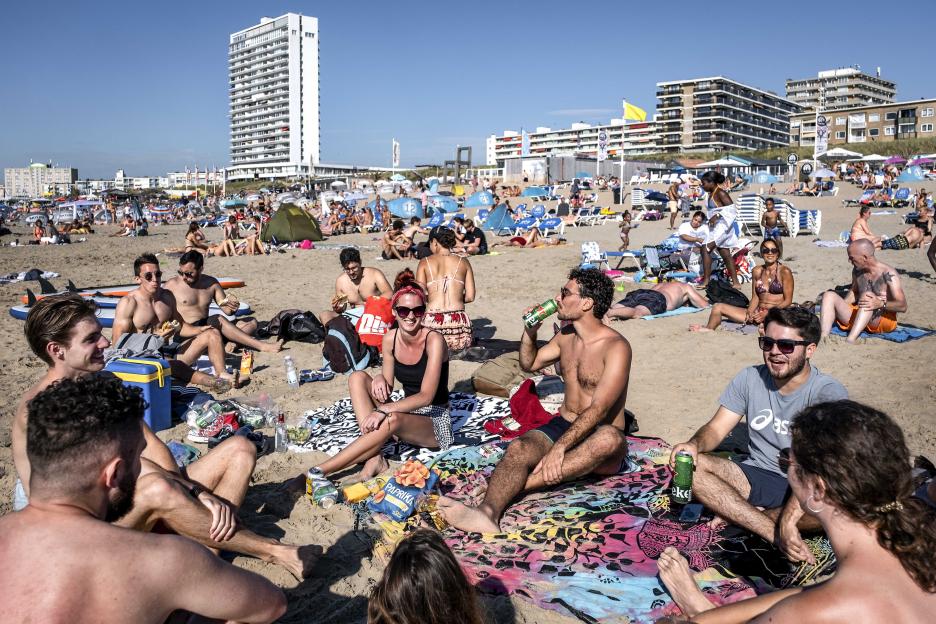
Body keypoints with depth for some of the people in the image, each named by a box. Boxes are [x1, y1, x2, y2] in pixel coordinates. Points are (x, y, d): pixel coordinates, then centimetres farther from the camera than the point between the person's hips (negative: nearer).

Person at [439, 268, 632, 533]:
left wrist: (559, 448, -36)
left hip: (597, 435, -5)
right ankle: (488, 512, -53)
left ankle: (518, 485, -42)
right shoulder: (565, 336, 9)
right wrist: (530, 331, 5)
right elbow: (529, 364, 24)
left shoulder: (616, 347, -14)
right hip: (563, 424, 5)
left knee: (610, 438, -40)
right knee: (519, 448, -26)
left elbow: (598, 409, -25)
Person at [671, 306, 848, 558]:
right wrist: (695, 444, -28)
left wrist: (788, 519, -39)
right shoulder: (750, 378, -1)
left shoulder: (828, 393, -16)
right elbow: (717, 427, -2)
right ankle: (776, 534, -24)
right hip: (756, 475, 4)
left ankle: (736, 514, -18)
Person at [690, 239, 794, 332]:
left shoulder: (784, 271, -3)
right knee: (718, 307, -3)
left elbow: (788, 301, -6)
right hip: (758, 312, 6)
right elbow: (755, 298, 12)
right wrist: (750, 312, -9)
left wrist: (767, 314, -17)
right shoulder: (757, 271, 12)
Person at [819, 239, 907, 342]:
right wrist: (840, 306, 5)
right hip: (857, 317, 6)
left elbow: (903, 306, -18)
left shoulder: (888, 274, -12)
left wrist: (881, 304, -38)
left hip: (885, 320, -6)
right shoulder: (857, 271, 7)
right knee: (829, 295, -10)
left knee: (867, 295, -34)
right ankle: (823, 338, -34)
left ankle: (850, 341, -53)